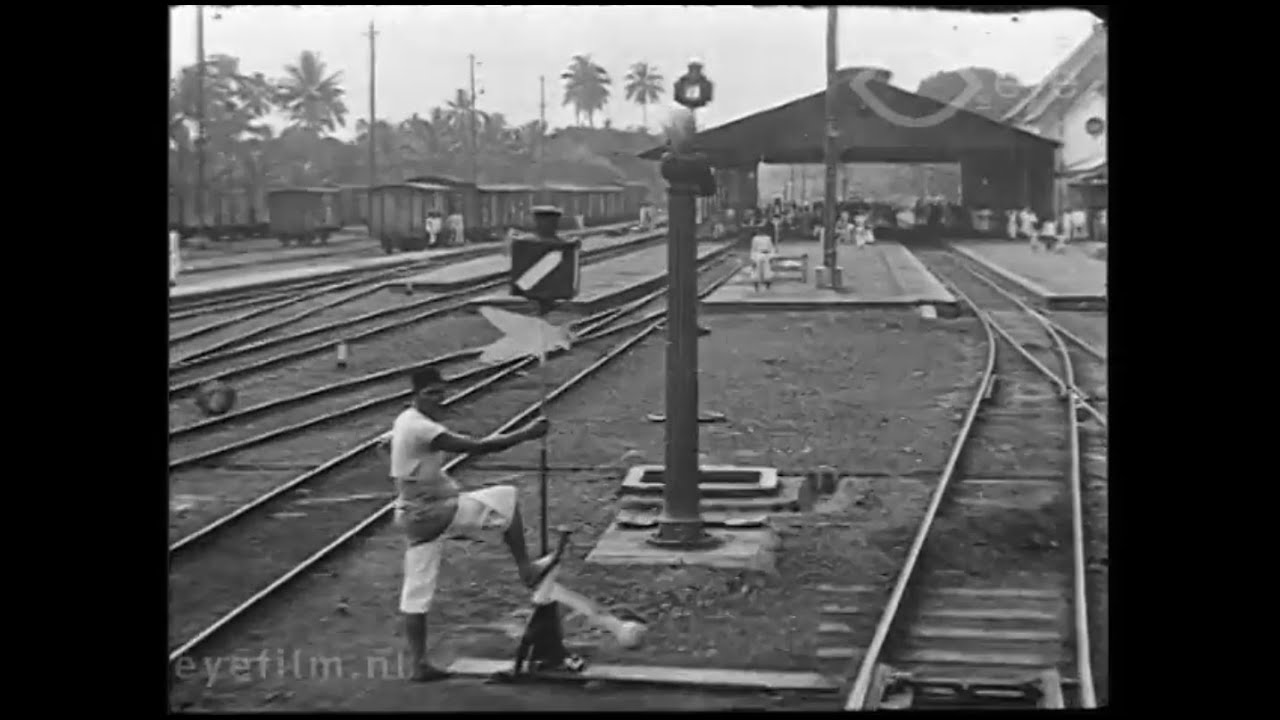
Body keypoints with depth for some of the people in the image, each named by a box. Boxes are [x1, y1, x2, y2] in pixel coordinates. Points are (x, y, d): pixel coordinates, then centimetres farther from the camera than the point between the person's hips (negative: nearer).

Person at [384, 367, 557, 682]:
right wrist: (525, 434, -26)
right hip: (431, 513, -10)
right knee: (505, 497, -5)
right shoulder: (421, 429, -23)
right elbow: (476, 448, -29)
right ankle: (525, 568, 0)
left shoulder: (405, 421, 9)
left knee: (416, 593, 10)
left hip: (415, 516, 10)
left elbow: (386, 442, 34)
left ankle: (419, 664, 14)